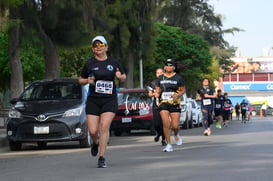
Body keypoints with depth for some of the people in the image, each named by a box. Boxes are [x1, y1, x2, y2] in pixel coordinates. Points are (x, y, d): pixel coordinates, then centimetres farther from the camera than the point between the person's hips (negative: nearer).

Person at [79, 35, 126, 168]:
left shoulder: (113, 62, 5)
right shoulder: (89, 63, 3)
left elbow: (123, 77, 17)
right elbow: (80, 80, 13)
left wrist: (120, 77, -6)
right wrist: (87, 81, -9)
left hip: (110, 99, -1)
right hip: (93, 100, 1)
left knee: (104, 127, -13)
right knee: (93, 130, -5)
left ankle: (102, 158, -6)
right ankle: (95, 143, 32)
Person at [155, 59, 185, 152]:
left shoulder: (178, 78, 5)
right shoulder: (160, 78, 11)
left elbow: (183, 90, 9)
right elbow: (157, 89, 20)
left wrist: (178, 95, -12)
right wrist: (156, 93, -4)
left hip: (175, 103, -1)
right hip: (163, 103, 1)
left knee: (175, 125, -6)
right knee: (166, 124, -13)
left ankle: (176, 134, 32)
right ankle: (168, 145, -5)